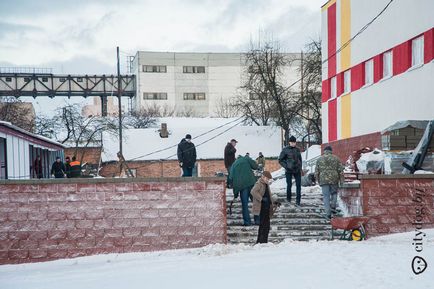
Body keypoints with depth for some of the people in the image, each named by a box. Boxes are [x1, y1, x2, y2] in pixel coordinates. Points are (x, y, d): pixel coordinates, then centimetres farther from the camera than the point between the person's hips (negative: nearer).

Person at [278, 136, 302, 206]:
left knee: (298, 185, -2)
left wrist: (300, 168, 11)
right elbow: (280, 160, 0)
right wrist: (286, 166, -11)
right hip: (289, 171, -3)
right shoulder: (285, 150, -3)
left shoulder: (297, 150, 10)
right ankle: (288, 199, 19)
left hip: (297, 170, 3)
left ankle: (298, 201, 3)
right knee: (289, 185, -2)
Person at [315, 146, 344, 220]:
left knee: (326, 196, 2)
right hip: (334, 179, 0)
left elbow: (316, 171, 5)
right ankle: (333, 206, 8)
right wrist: (340, 178, 11)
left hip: (324, 180, 0)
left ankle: (328, 213, -1)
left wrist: (318, 180, 15)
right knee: (334, 193, 23)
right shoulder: (336, 158, 5)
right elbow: (340, 170, 1)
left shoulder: (320, 159, 6)